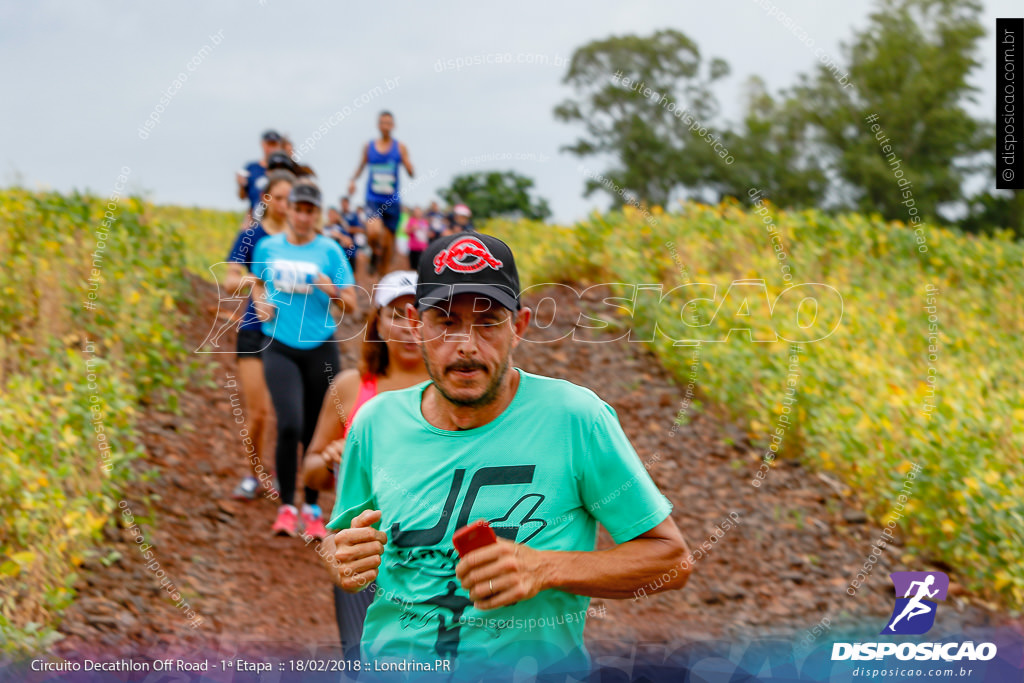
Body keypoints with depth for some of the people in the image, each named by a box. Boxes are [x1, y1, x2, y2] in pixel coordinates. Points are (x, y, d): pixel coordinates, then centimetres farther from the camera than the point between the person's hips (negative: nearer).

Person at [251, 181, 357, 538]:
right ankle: (286, 507, -3)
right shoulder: (268, 247, 6)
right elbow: (258, 283, 25)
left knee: (316, 432, 5)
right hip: (280, 348, 0)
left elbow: (350, 306, 1)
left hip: (320, 349, 0)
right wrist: (260, 302, 4)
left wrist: (332, 290, -19)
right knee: (289, 426, -16)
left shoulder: (329, 251, 0)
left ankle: (312, 509, 21)